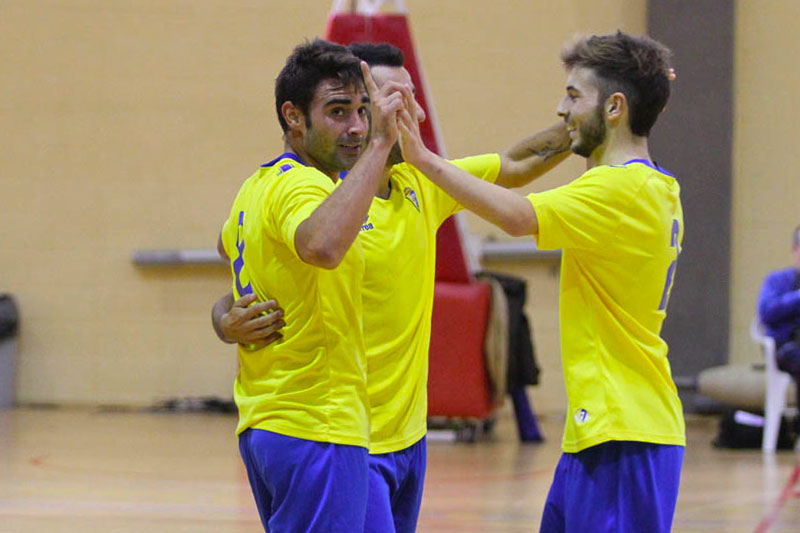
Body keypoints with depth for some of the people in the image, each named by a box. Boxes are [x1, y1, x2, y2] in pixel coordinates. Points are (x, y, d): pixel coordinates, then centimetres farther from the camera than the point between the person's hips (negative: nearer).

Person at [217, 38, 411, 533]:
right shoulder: (304, 185, -16)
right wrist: (379, 145, -36)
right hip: (318, 431, -10)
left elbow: (228, 244, 38)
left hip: (265, 426, 10)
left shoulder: (258, 186, 15)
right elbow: (322, 246, -40)